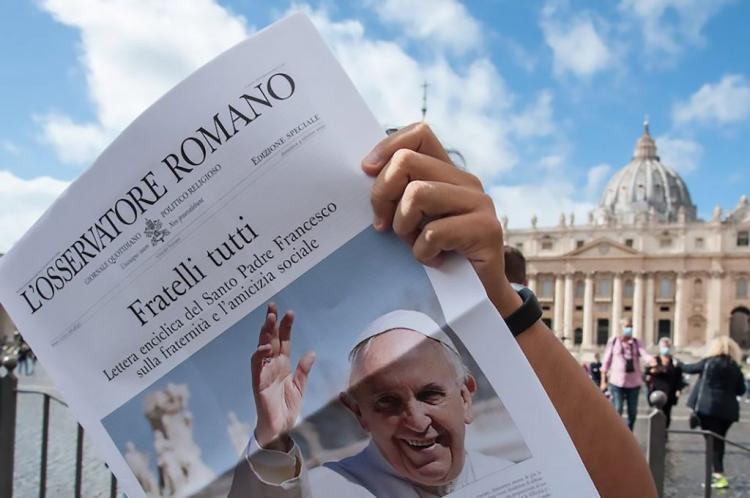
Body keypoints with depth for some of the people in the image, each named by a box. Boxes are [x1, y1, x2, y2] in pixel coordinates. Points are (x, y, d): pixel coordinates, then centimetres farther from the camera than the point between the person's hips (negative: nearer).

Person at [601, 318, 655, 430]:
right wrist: (603, 381, 1)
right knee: (617, 411, -8)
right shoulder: (613, 341, 2)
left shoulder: (636, 343, 8)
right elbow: (606, 361, 4)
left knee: (633, 412, 8)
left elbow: (644, 354, -11)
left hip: (633, 382, 3)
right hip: (617, 382, -3)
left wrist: (651, 360, -35)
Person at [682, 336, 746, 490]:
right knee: (718, 441, 16)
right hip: (727, 410, 4)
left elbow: (691, 368, 11)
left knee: (713, 441, -4)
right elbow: (741, 390, 10)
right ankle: (717, 474, 23)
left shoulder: (709, 362, -3)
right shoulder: (735, 367, 7)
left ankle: (720, 476, -13)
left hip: (708, 407, -4)